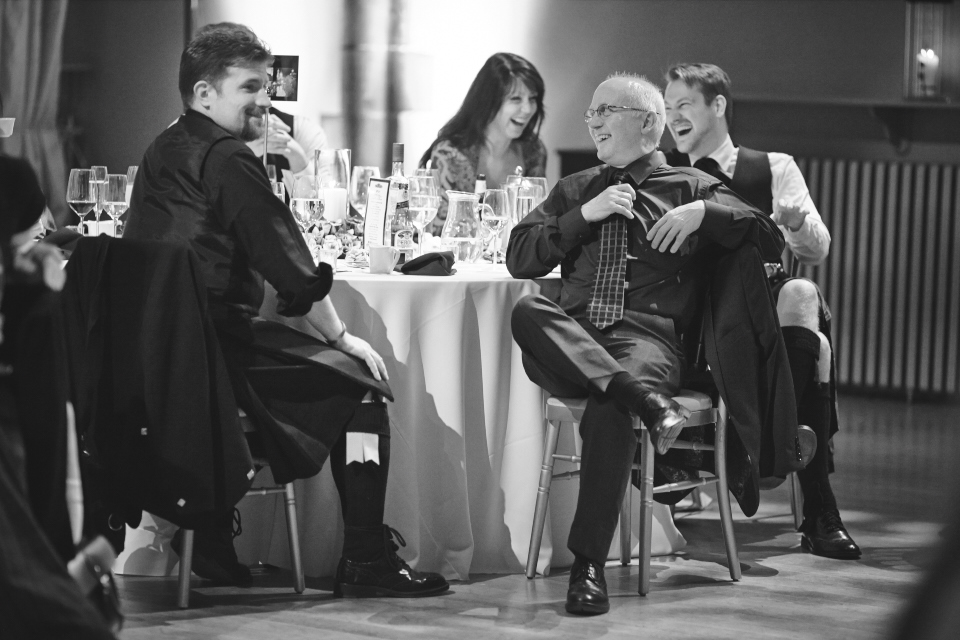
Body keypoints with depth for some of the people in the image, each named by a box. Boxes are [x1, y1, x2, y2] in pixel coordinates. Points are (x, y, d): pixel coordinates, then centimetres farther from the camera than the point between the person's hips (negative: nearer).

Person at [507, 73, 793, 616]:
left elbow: (771, 242, 8)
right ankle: (642, 398, -43)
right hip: (571, 341, 3)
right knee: (528, 311, -32)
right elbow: (519, 259, 15)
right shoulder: (576, 190, 27)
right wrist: (585, 215, 4)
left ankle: (590, 567, -33)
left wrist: (704, 213, -5)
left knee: (608, 410, -36)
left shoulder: (692, 188, 17)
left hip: (648, 337, -3)